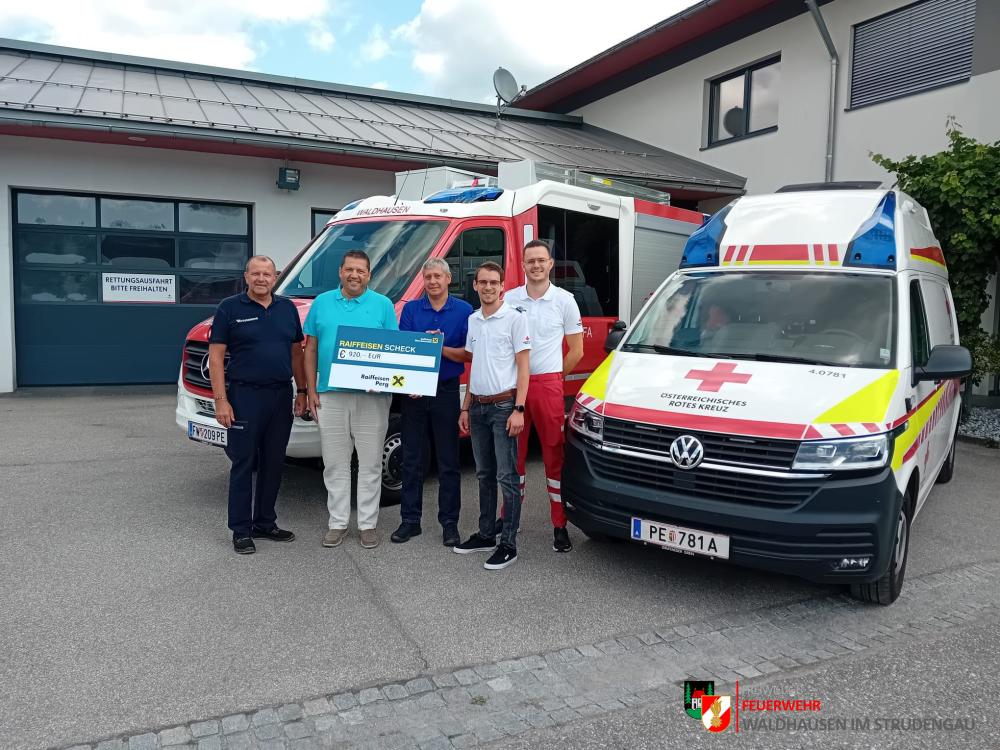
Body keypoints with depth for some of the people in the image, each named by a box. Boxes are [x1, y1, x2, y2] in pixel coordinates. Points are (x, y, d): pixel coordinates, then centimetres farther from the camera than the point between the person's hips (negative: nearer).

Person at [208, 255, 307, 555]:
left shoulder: (288, 308, 10)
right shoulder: (229, 308, -2)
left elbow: (296, 352, 15)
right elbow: (216, 357, -5)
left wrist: (302, 391, 9)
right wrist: (220, 399, -12)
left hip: (282, 396, 5)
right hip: (245, 396, -4)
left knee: (273, 463, 12)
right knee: (243, 464, 1)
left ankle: (265, 523, 25)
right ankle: (241, 530, 11)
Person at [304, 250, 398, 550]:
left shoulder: (383, 305, 4)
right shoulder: (322, 303, 10)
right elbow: (311, 350, 11)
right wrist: (311, 390, 5)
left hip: (372, 397, -2)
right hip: (330, 395, 2)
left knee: (370, 464, 5)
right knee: (335, 464, 8)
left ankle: (368, 524, 15)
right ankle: (338, 522, 19)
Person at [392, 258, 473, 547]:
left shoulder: (464, 311, 1)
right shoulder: (410, 309, 6)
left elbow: (468, 354, -4)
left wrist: (440, 348, -17)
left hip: (446, 391, -2)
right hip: (413, 391, 2)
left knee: (448, 462, 5)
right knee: (411, 459, 8)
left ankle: (449, 523, 15)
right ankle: (410, 520, 19)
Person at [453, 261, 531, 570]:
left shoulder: (514, 318, -6)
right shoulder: (472, 321, 12)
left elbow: (523, 367, -9)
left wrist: (518, 409, -17)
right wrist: (465, 408, 15)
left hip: (503, 405, -7)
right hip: (478, 407, 7)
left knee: (506, 476, -4)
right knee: (484, 475, 15)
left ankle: (508, 544, 2)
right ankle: (486, 535, 26)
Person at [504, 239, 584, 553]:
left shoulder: (564, 300, 1)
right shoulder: (509, 299, 6)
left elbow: (576, 350, 5)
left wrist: (553, 377, 3)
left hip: (548, 385, -2)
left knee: (555, 454, 0)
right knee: (513, 453, 11)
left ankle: (560, 525, 8)